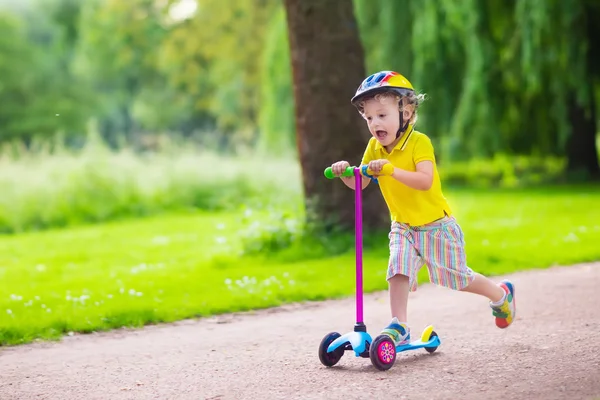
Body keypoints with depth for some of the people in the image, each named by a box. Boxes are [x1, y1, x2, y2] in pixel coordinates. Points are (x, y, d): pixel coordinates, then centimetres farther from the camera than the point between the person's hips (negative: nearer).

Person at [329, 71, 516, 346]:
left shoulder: (419, 142, -21)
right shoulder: (374, 147, -2)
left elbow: (425, 180, -35)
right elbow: (360, 183, -5)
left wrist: (392, 170, -47)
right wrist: (344, 173, -26)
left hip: (435, 225, -5)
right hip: (403, 227, 5)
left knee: (456, 278, 5)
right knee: (398, 271, -16)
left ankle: (501, 294, 29)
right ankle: (399, 326, -9)